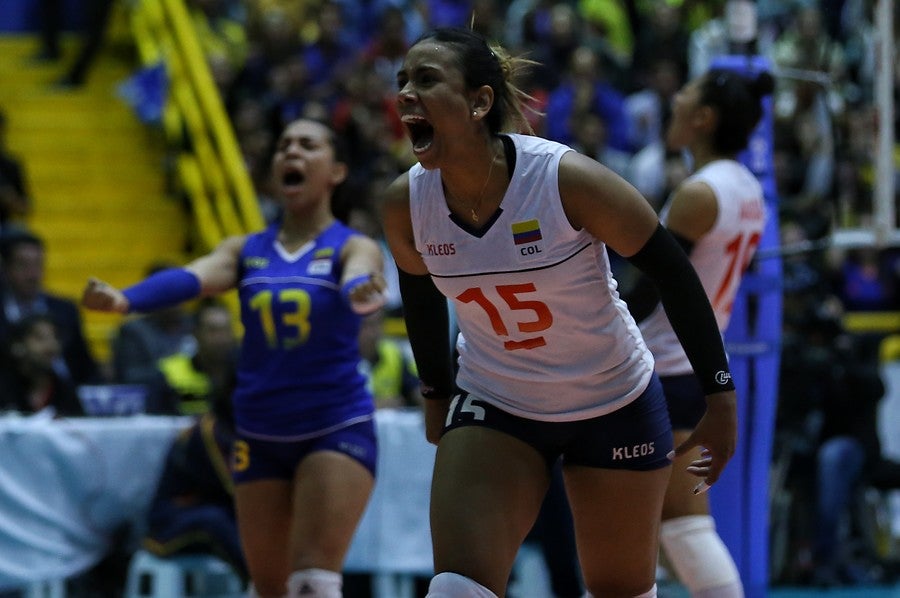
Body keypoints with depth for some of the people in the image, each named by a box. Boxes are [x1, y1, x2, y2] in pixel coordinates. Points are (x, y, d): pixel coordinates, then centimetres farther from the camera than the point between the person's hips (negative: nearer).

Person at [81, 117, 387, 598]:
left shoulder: (352, 248, -3)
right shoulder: (246, 251, 6)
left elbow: (359, 275, -27)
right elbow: (191, 279, -14)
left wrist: (361, 292, -54)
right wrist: (125, 299, -36)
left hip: (336, 430, -4)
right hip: (260, 437, 4)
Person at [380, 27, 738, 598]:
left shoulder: (568, 179, -26)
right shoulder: (404, 202, -13)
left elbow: (673, 272, -16)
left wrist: (721, 397, -13)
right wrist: (436, 395, 19)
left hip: (616, 406, -2)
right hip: (493, 405, 2)